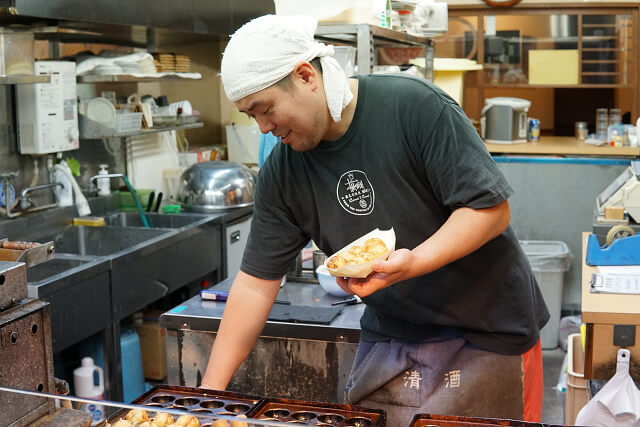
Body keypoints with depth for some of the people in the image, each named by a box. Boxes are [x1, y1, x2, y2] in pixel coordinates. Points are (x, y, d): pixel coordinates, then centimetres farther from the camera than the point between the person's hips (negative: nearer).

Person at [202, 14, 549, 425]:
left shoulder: (414, 105, -19)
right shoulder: (282, 171, -4)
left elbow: (491, 209, -18)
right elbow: (256, 281, -1)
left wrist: (415, 261, -34)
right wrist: (211, 389, -4)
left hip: (487, 330, -3)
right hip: (389, 340, 4)